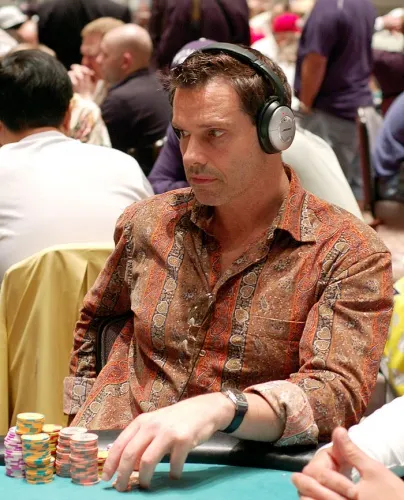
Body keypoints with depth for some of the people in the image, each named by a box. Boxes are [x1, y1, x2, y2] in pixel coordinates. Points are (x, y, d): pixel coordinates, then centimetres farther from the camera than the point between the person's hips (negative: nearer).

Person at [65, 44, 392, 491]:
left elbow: (338, 395, -17)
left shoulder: (352, 256, -4)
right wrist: (81, 416, 17)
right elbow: (93, 318, 31)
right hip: (115, 464, 3)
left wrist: (218, 409, -34)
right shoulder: (148, 222, 11)